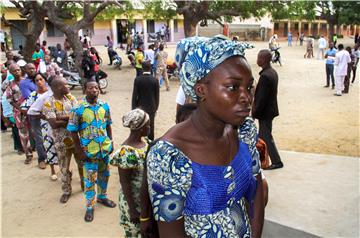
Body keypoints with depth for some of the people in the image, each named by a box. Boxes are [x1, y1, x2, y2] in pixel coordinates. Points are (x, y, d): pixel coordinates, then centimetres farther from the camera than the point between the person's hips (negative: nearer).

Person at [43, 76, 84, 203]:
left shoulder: (71, 97, -2)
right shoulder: (48, 103, -14)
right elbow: (53, 124, -23)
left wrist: (61, 118, -22)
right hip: (62, 141, -3)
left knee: (82, 163, 18)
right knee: (64, 167, 12)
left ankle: (84, 183, 40)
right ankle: (66, 191, 30)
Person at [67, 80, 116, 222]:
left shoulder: (104, 105, -2)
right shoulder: (78, 109, -15)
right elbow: (73, 131, -11)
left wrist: (111, 143, 7)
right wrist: (79, 151, -12)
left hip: (105, 148, 4)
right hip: (89, 150, -4)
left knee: (104, 174, 20)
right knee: (90, 179, 7)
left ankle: (102, 196, 44)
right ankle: (90, 206, 24)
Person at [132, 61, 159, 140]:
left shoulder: (137, 79, -11)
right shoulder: (155, 80, -9)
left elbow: (134, 95, -9)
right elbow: (157, 96, -2)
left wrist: (133, 109, 0)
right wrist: (156, 108, 11)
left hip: (140, 107, 0)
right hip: (151, 107, 0)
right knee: (150, 126, 11)